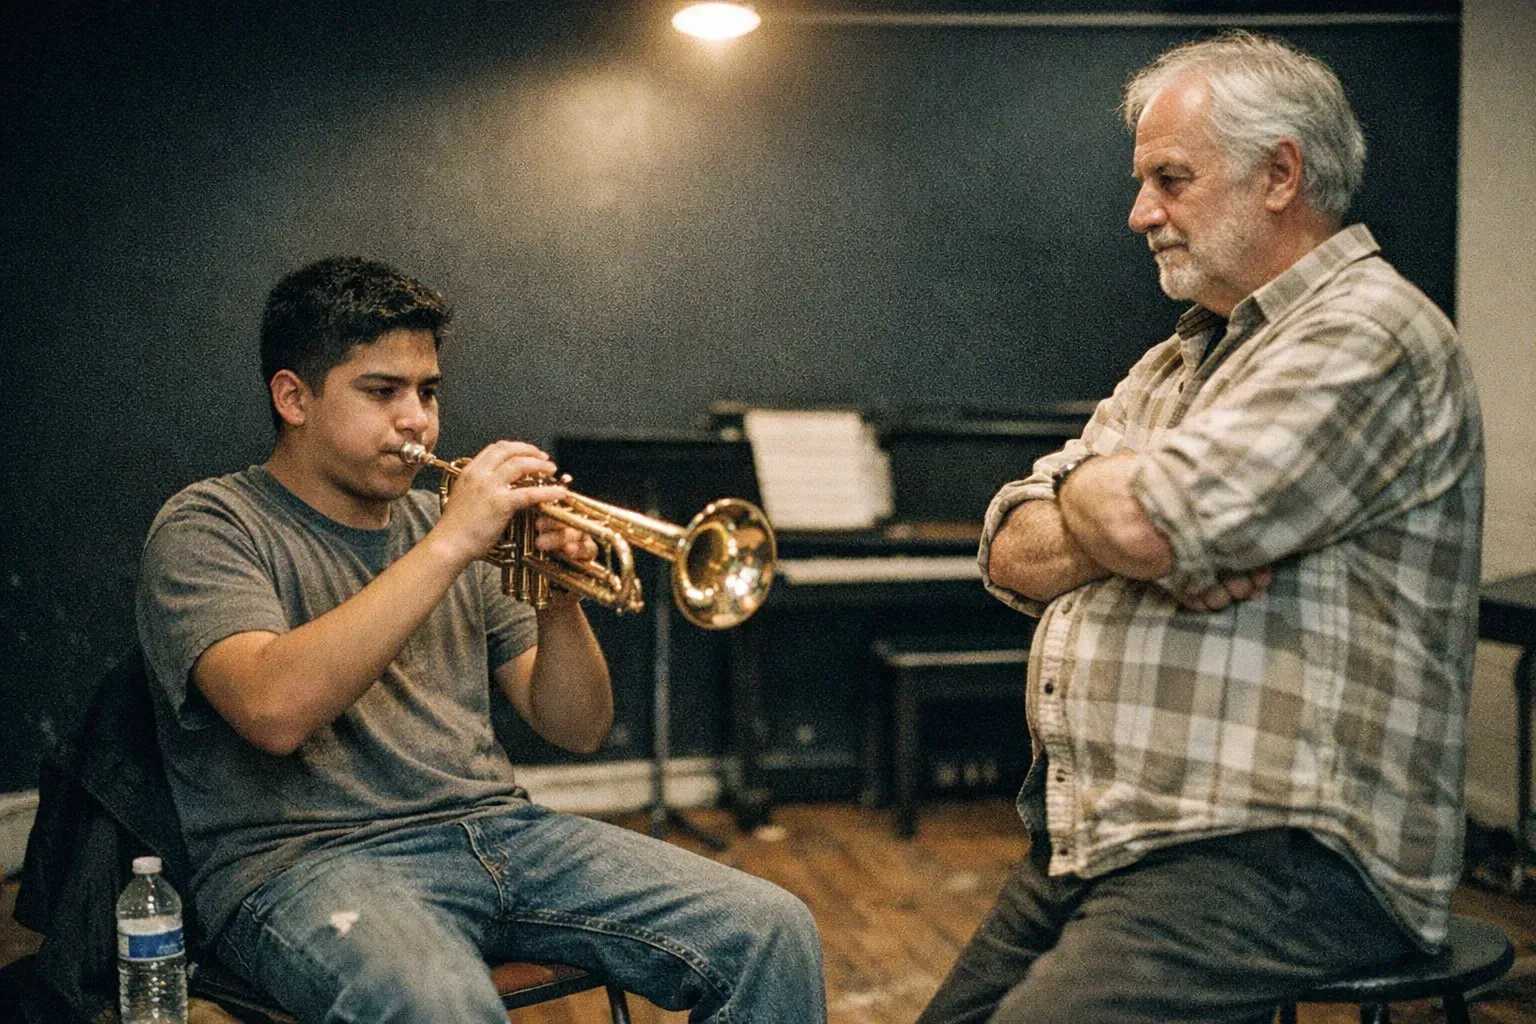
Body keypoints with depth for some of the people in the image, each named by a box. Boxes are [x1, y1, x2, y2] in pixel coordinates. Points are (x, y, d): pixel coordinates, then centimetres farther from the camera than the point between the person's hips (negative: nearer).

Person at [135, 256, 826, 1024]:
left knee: (772, 933, -13)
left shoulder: (441, 522, 17)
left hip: (495, 827, 6)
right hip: (310, 860, -5)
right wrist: (448, 547, -21)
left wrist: (558, 598, -6)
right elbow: (274, 710, -22)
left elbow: (577, 729, 14)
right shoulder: (208, 527, 0)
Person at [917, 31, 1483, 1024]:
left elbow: (1143, 522, -23)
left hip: (1276, 857, -9)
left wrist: (1088, 492, 1)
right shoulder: (1176, 363, 20)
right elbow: (1013, 555, 10)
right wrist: (1136, 536, -11)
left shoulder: (1371, 336, -10)